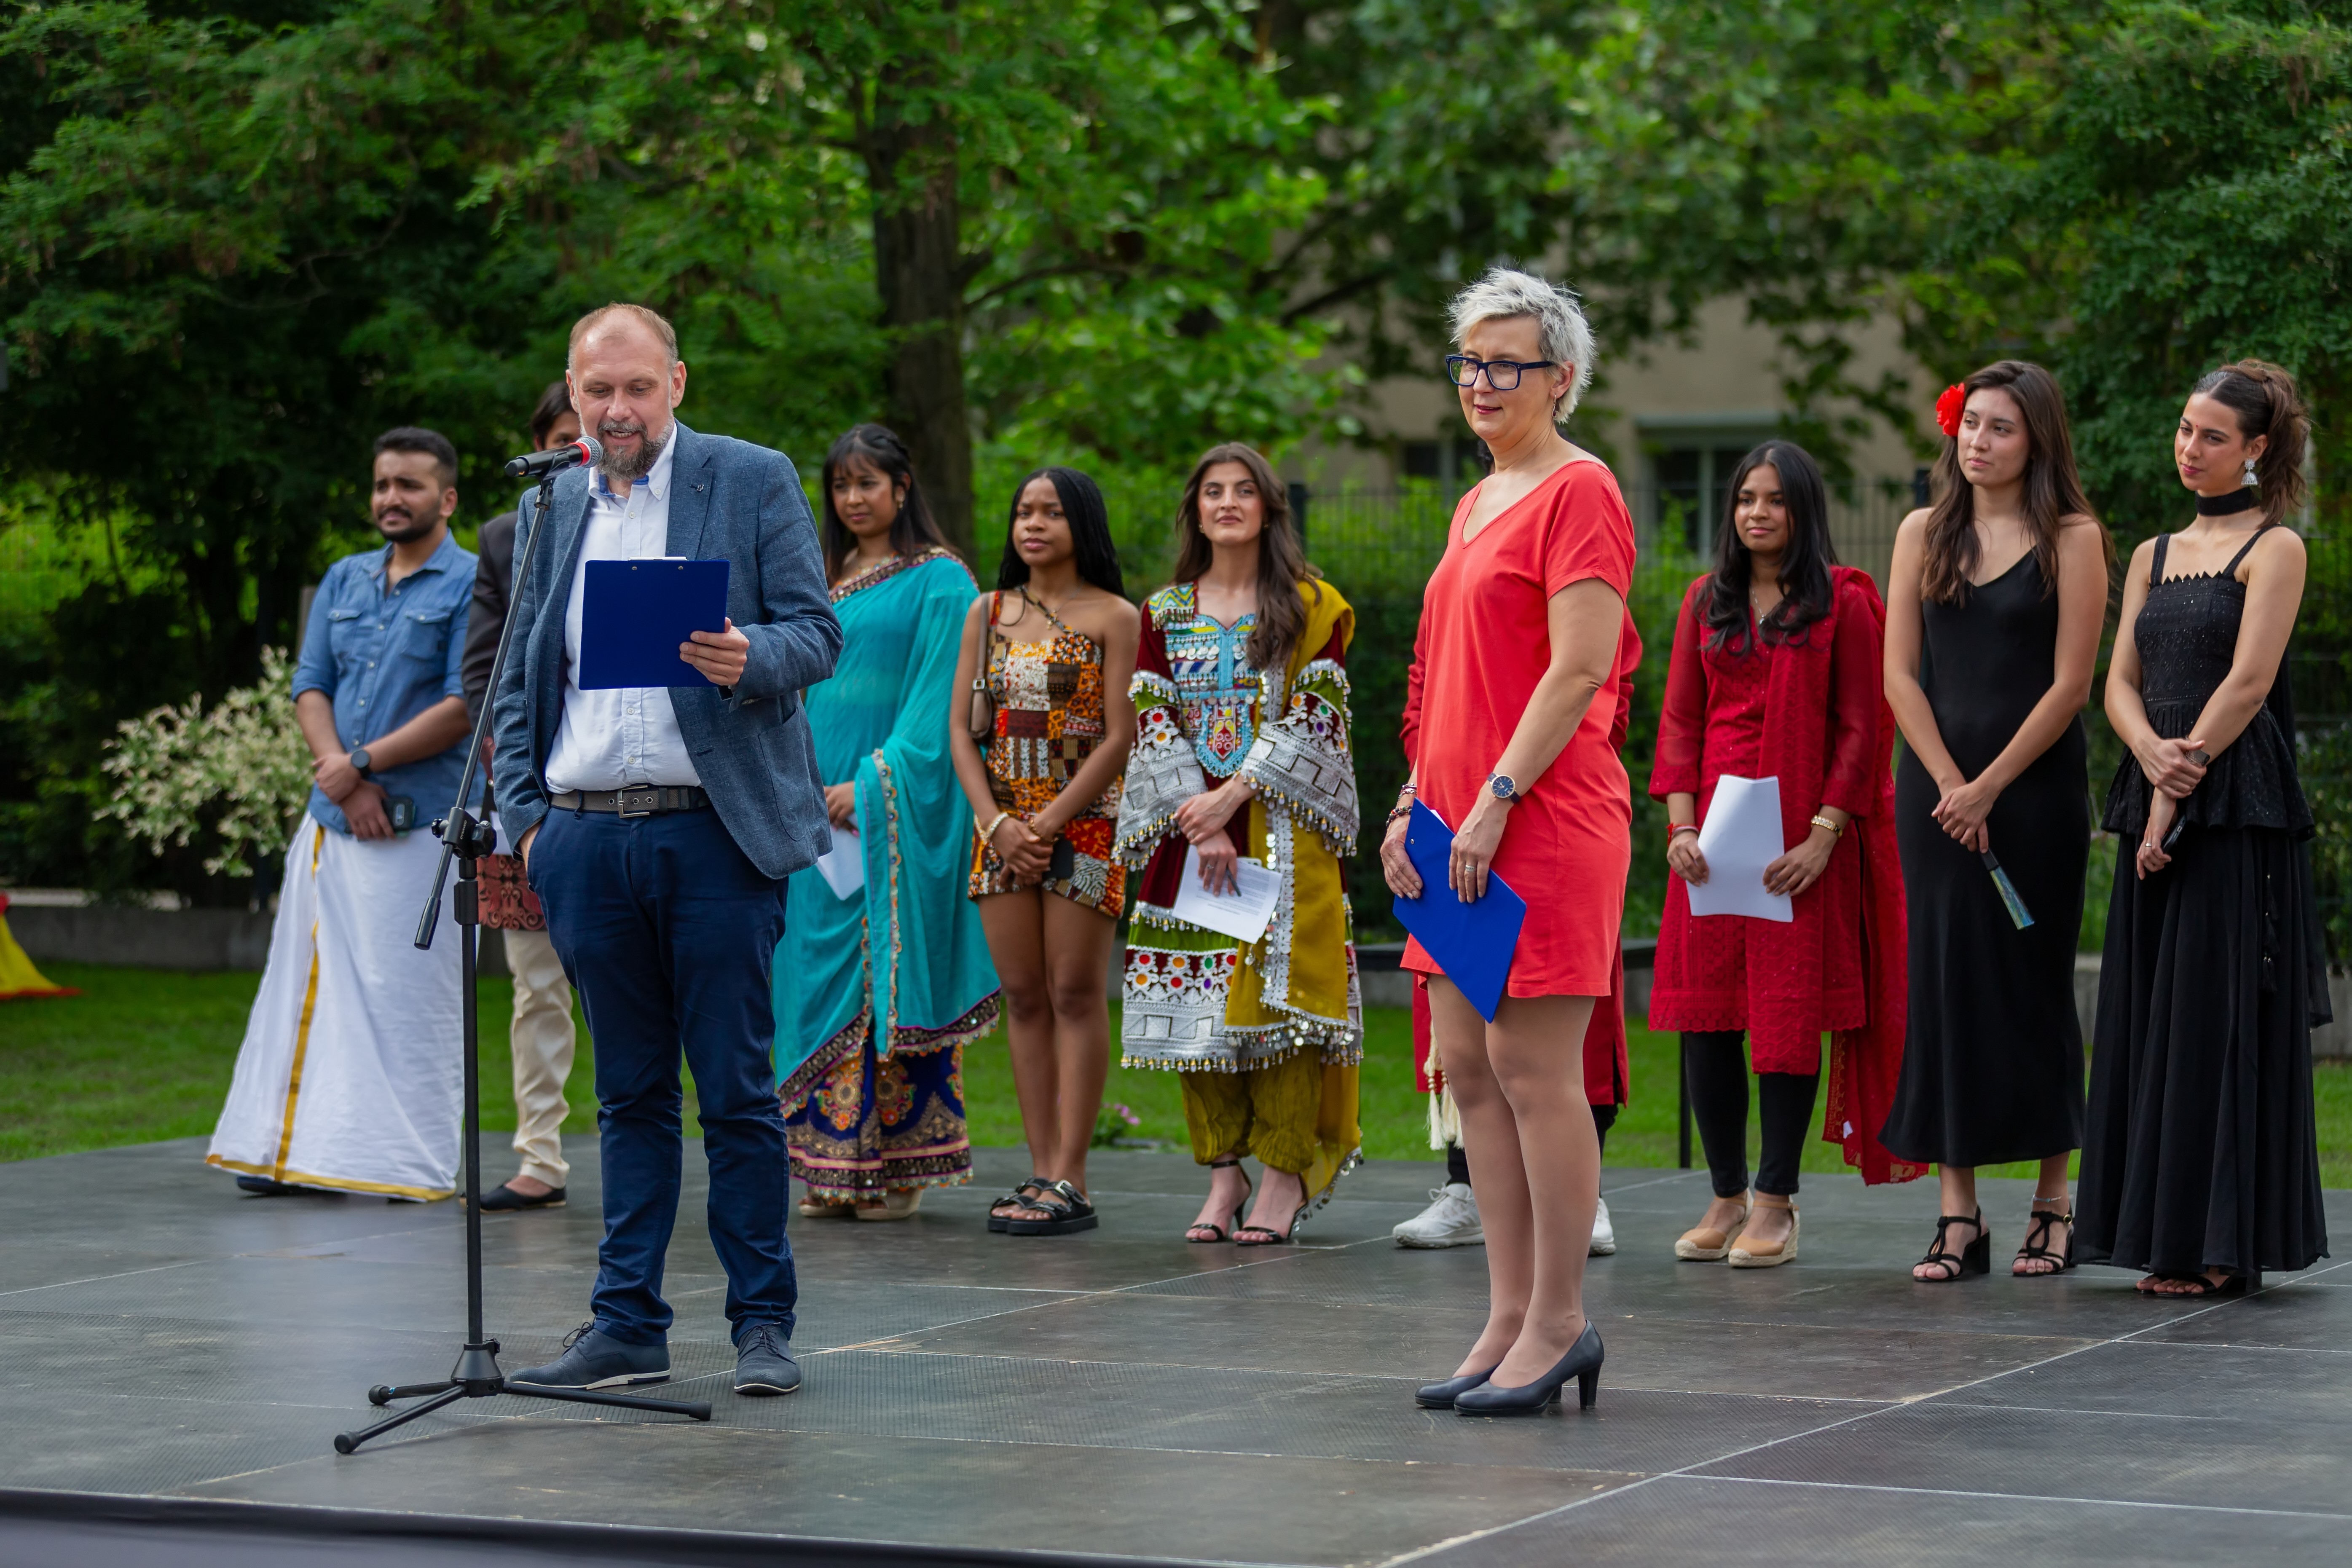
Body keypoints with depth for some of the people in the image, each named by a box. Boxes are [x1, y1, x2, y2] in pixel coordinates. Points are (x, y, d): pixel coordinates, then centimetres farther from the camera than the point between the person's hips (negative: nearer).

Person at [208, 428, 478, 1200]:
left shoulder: (471, 586, -3)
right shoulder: (344, 581, 16)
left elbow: (464, 707, -11)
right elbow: (311, 688, 10)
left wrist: (365, 764, -12)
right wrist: (342, 780, -7)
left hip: (420, 825, -6)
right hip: (331, 820, 6)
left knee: (409, 995, -5)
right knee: (306, 983, 6)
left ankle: (417, 1164, -1)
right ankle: (294, 1147, 12)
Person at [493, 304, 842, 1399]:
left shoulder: (754, 483, 2)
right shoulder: (552, 510, 16)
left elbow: (818, 635, -2)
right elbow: (518, 681, 17)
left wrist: (749, 660, -23)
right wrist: (524, 816, 7)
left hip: (715, 831, -4)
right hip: (586, 837, 4)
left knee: (737, 1091, -2)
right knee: (630, 1092, 10)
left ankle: (763, 1324, 5)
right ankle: (627, 1325, 14)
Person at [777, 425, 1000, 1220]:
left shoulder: (939, 581, -2)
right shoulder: (824, 581, 17)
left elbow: (937, 696, -9)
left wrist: (875, 784, -16)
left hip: (899, 803, -6)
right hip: (823, 801, 6)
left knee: (890, 968, -8)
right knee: (824, 965, 2)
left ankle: (898, 1165, -5)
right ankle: (836, 1162, 5)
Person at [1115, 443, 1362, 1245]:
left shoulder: (1311, 607, 4)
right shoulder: (1165, 613, 12)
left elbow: (1312, 720, -5)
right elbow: (1153, 724, 4)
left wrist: (1233, 796, -14)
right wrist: (1200, 815, -10)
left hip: (1282, 832, -3)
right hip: (1190, 829, 3)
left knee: (1279, 992, -9)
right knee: (1198, 1001, -1)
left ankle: (1287, 1176, -5)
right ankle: (1223, 1176, 6)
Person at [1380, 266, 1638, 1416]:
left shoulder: (1579, 493, -8)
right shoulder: (1477, 504, 19)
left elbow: (1580, 672, -16)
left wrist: (1495, 801, -19)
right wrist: (1415, 801, 14)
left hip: (1546, 823, -9)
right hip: (1464, 826, 9)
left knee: (1534, 1070, -7)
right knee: (1469, 1069, 8)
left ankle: (1559, 1324, 0)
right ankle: (1510, 1321, 14)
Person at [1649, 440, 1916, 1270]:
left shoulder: (1842, 603, 1)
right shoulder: (1707, 602, 12)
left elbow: (1861, 730, -2)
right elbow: (1679, 721, 10)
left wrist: (1823, 836, -12)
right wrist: (1681, 825, -3)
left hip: (1803, 836, -4)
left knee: (1791, 1008, -3)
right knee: (1706, 1011, 1)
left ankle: (1775, 1199, 4)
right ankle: (1727, 1196, 10)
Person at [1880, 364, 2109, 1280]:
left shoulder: (2072, 540, -1)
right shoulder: (1924, 533, 9)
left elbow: (2069, 685, -6)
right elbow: (1900, 674, 5)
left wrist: (1990, 787, -10)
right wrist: (1950, 783, -6)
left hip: (2037, 786, -3)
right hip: (1936, 786, 3)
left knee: (2034, 984, 1)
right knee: (1945, 982, -2)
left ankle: (2053, 1204, 10)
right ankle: (1957, 1216, -1)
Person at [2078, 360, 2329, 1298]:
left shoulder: (2273, 549, -3)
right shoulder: (2154, 556, 17)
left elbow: (2248, 683, -11)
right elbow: (2120, 681, 10)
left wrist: (2180, 796, -14)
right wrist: (2153, 756, -11)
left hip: (2237, 808, -7)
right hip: (2154, 804, 7)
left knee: (2219, 1012, -7)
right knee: (2150, 1013, 5)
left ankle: (2223, 1245, -4)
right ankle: (2165, 1233, 10)